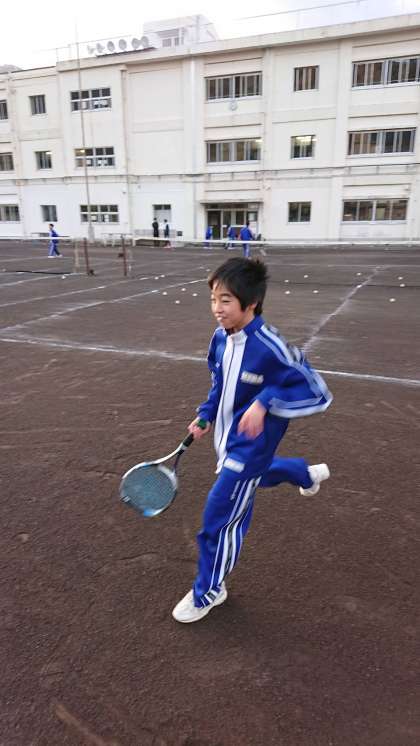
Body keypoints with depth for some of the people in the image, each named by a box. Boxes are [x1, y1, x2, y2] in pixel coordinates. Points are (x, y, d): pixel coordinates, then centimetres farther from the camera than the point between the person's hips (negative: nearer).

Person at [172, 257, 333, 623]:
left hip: (250, 443, -8)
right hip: (229, 436, 8)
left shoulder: (269, 347, -31)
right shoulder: (221, 338, -8)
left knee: (220, 515, 0)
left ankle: (208, 590, 26)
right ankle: (307, 474, 64)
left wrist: (265, 403, -34)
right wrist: (205, 416, 4)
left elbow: (316, 392, -25)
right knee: (255, 474, 35)